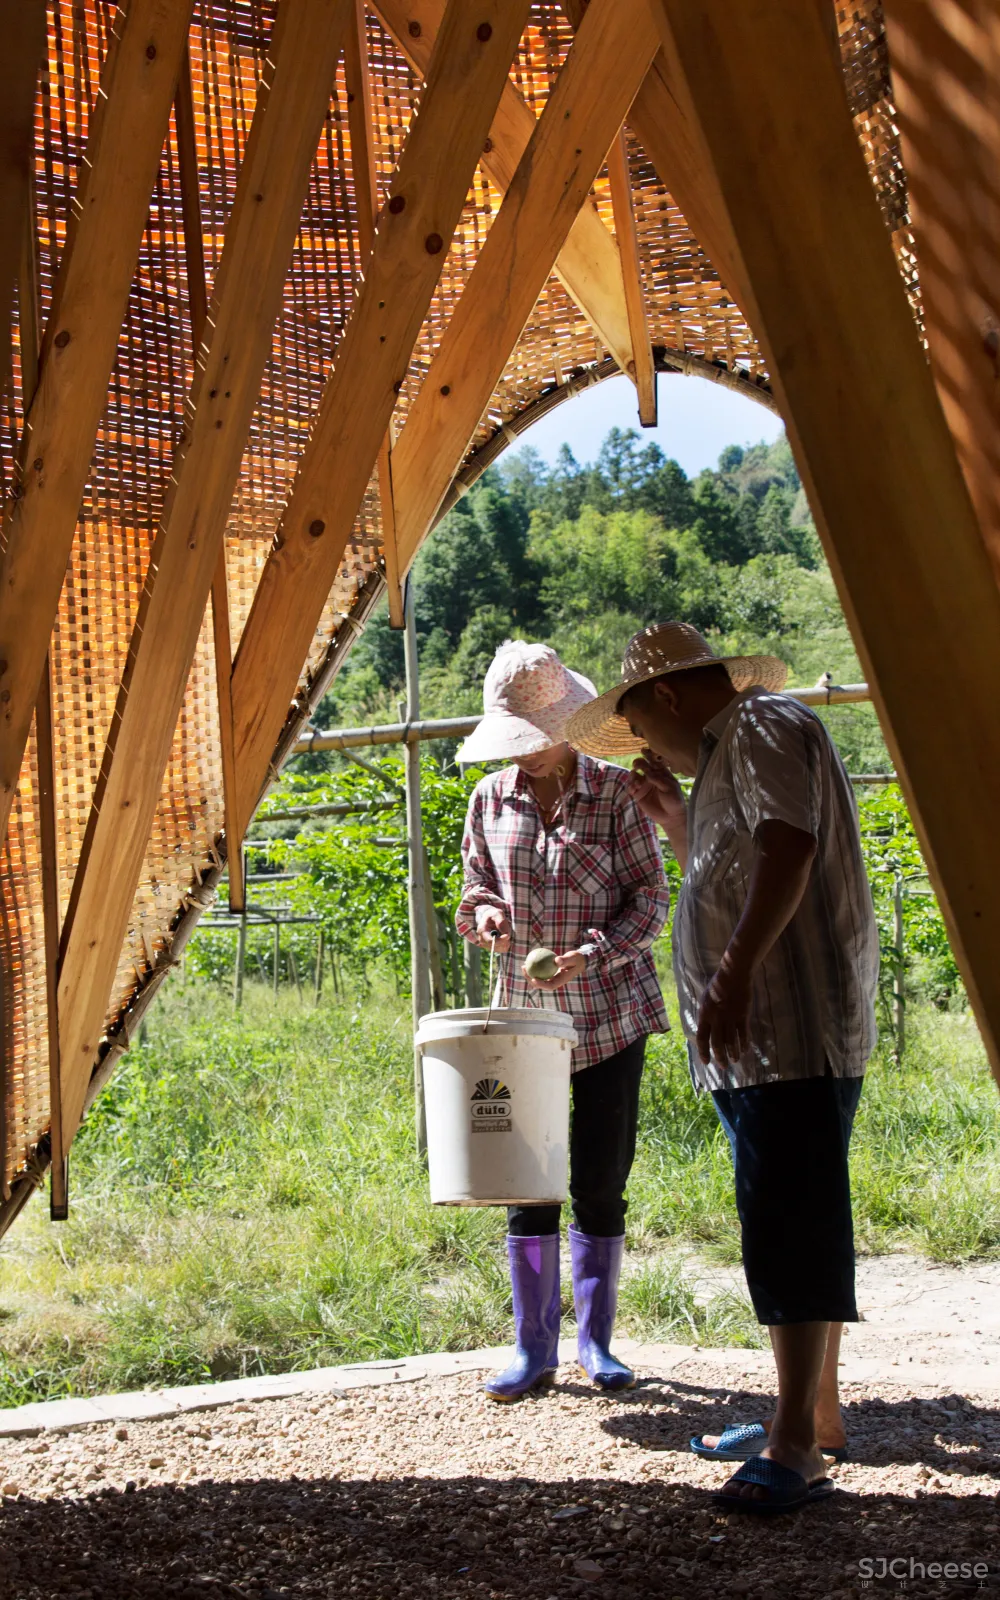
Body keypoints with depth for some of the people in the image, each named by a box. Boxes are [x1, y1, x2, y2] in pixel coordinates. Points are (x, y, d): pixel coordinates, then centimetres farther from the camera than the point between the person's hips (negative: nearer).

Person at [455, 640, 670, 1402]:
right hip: (527, 1011, 2)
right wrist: (484, 912, -10)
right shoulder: (491, 799, 4)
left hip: (611, 1009, -2)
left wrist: (593, 952, -20)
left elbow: (651, 898, -4)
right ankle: (534, 1347, 10)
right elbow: (477, 885, 14)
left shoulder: (616, 792, -6)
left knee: (602, 1180, 3)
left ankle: (595, 1340, 17)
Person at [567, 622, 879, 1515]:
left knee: (791, 1231, -12)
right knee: (796, 1229, 14)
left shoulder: (766, 728, -7)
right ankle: (815, 1414, 23)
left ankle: (795, 1448, -11)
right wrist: (676, 822, 22)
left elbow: (788, 849, -23)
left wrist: (733, 976, -30)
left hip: (794, 1034, -11)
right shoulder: (724, 756, 24)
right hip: (758, 1046, 11)